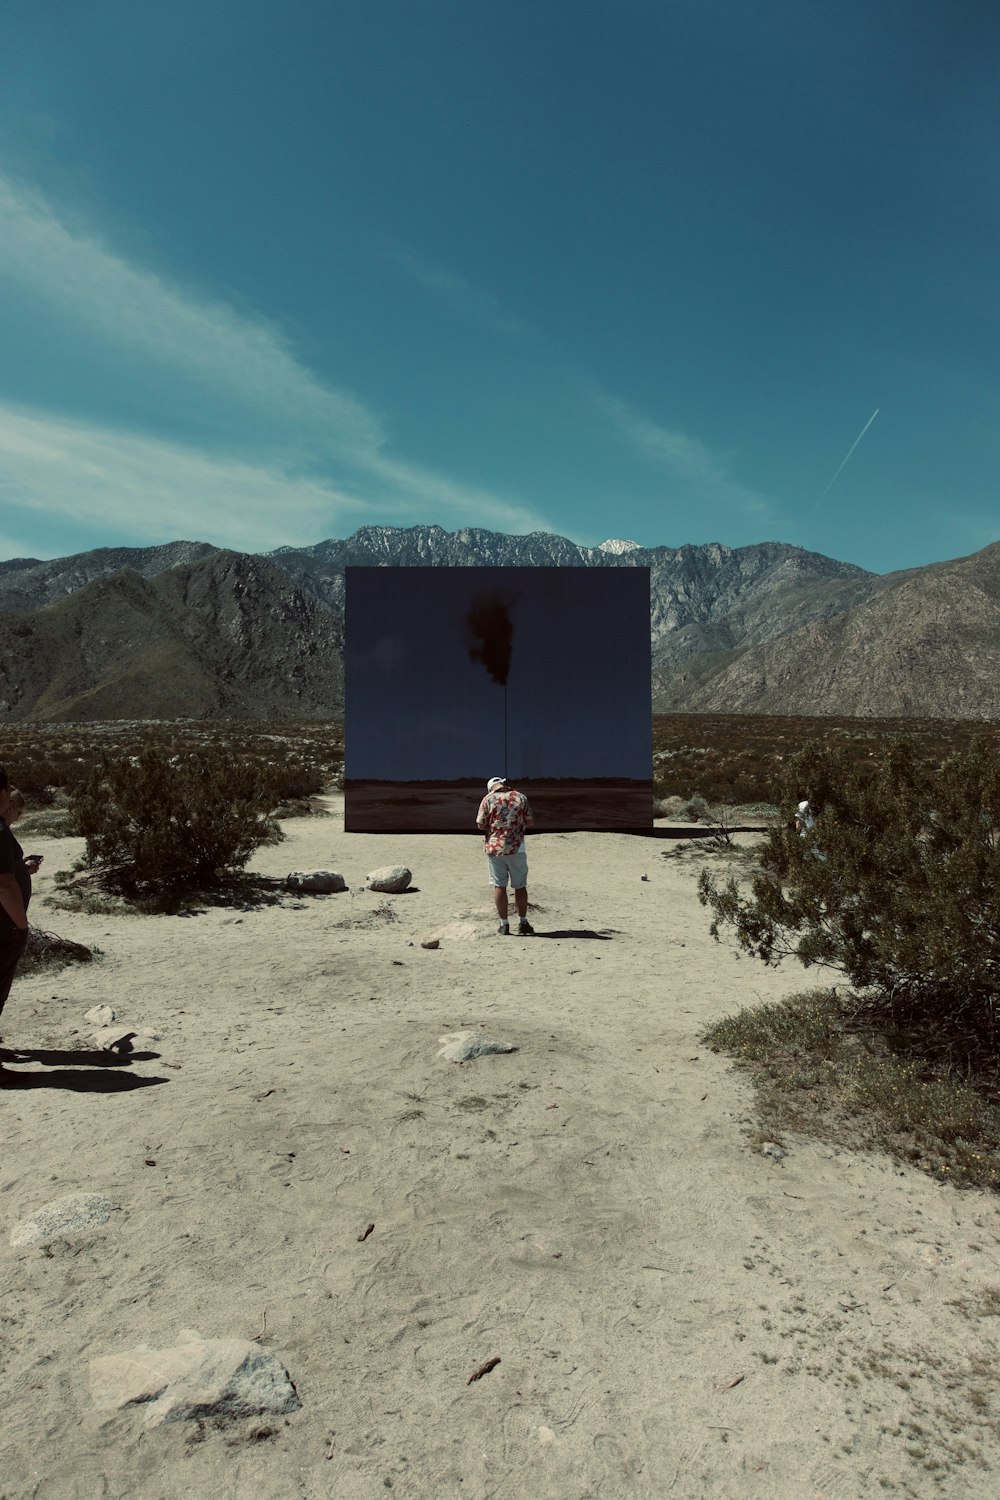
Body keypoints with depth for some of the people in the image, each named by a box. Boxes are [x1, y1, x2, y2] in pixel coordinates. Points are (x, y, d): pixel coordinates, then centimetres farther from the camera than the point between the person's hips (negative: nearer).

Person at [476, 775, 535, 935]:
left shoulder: (488, 799, -2)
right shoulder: (521, 797, 3)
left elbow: (480, 825, -4)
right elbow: (530, 823, 4)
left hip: (494, 848, -1)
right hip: (516, 848, 1)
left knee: (499, 886, 6)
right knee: (520, 886, 11)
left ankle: (504, 924, 9)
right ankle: (523, 923, 17)